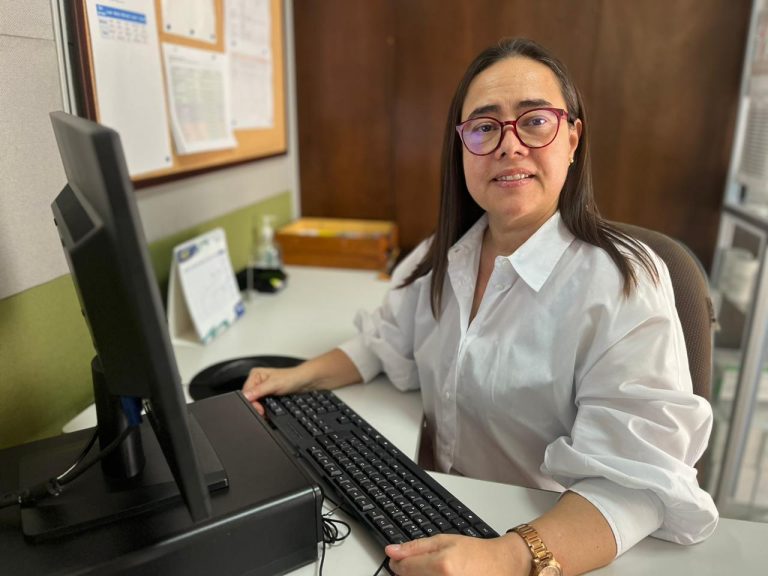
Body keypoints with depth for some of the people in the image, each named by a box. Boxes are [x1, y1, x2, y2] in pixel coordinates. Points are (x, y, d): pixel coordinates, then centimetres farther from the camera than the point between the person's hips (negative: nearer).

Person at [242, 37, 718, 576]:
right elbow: (387, 346, 14)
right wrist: (301, 376, 0)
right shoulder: (444, 257, 1)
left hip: (543, 530, -3)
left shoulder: (623, 285, -18)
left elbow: (632, 480, -24)